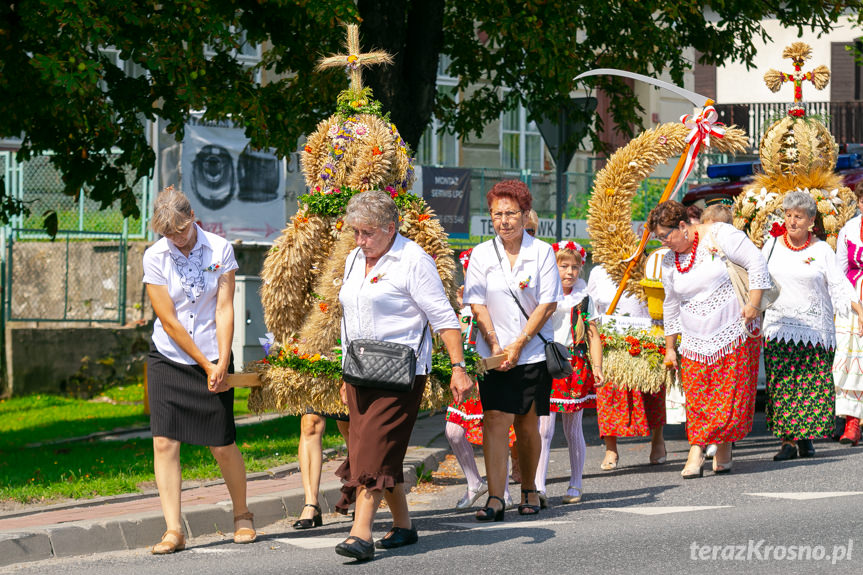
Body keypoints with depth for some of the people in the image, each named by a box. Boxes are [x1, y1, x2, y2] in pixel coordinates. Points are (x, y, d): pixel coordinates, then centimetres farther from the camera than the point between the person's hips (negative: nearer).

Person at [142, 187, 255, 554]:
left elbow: (224, 309, -6)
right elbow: (169, 321, -8)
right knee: (164, 442, -9)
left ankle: (242, 514, 24)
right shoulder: (155, 258, -7)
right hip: (168, 359, 0)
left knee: (222, 445, -1)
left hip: (213, 360, 0)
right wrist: (206, 366, -9)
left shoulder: (220, 250, -4)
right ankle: (173, 530, -6)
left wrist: (222, 363, -14)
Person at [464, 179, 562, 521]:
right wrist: (495, 345, -10)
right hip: (493, 353, 0)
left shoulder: (542, 252, -1)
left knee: (527, 424, 6)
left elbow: (548, 304, -5)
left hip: (533, 351, 0)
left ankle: (529, 491, 23)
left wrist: (518, 345, -10)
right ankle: (495, 498, -15)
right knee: (494, 420, -11)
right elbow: (478, 305, 2)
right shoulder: (482, 254, 4)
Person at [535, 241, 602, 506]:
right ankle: (538, 487, -15)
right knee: (544, 429, -10)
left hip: (575, 366, 2)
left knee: (573, 430, 8)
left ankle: (575, 485, 18)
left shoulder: (583, 299, 8)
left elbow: (593, 335, 9)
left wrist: (597, 367, 0)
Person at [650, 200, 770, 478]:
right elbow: (671, 306, 20)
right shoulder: (669, 262, 10)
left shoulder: (719, 235, -8)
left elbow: (756, 262, -9)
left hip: (735, 331, -5)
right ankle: (696, 455, -10)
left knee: (732, 392, -4)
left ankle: (724, 450, 6)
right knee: (696, 398, -6)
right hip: (696, 341, 5)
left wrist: (753, 303, -17)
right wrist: (669, 348, 20)